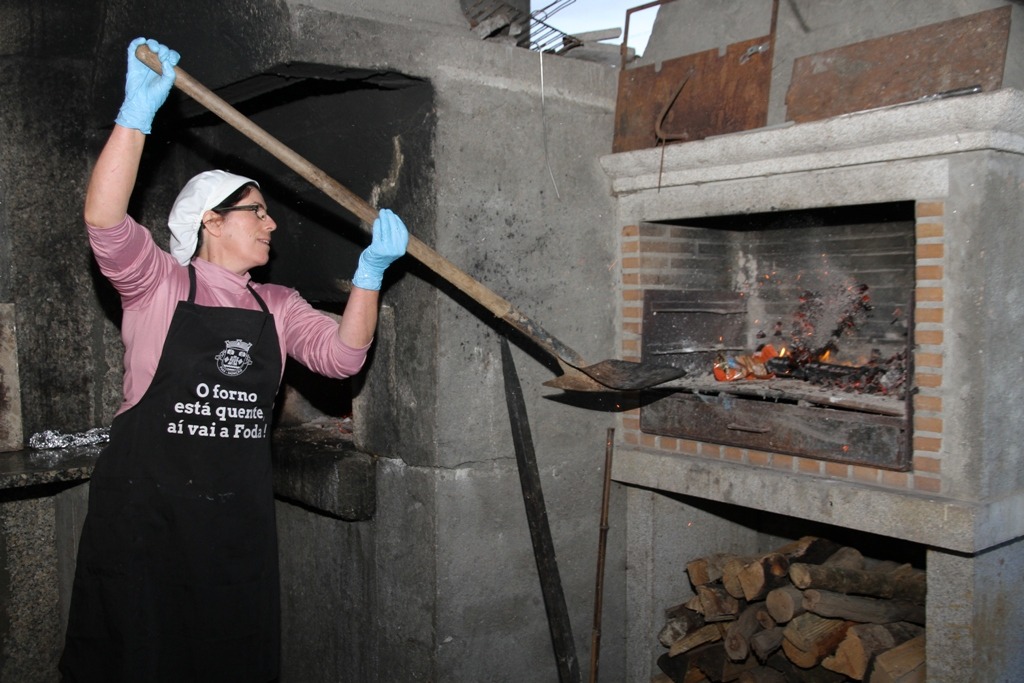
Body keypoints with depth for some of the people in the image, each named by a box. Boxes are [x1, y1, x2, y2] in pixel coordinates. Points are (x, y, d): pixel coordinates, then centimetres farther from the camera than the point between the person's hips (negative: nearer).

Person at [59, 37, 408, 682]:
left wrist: (370, 273, -14)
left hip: (237, 511, 4)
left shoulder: (277, 305, 11)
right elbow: (105, 222, -19)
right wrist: (139, 111, -26)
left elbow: (341, 355, -2)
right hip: (145, 505, -4)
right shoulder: (159, 282, -1)